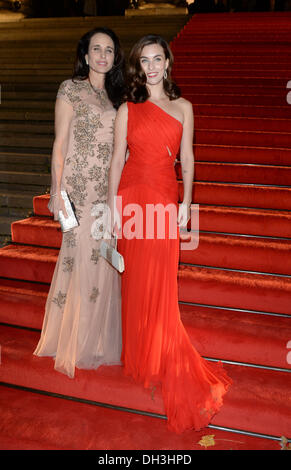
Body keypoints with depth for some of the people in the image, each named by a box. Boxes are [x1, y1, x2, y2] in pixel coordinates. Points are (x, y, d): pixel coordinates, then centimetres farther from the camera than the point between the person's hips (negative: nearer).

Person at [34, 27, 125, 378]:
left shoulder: (115, 95, 15)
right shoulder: (70, 89, 0)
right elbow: (60, 144, -4)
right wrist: (57, 191, -10)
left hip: (111, 189, 5)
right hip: (81, 188, -5)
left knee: (105, 260, 7)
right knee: (83, 259, -3)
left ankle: (100, 338, 23)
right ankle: (77, 345, 14)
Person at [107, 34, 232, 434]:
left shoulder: (183, 107, 9)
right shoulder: (127, 109, 7)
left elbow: (187, 158, 7)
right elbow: (117, 159, 4)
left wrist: (185, 202, -1)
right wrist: (113, 205, -2)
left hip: (165, 197, 0)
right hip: (132, 195, 0)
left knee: (161, 284, 1)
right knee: (137, 279, 5)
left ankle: (160, 360, 20)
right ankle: (139, 356, 24)